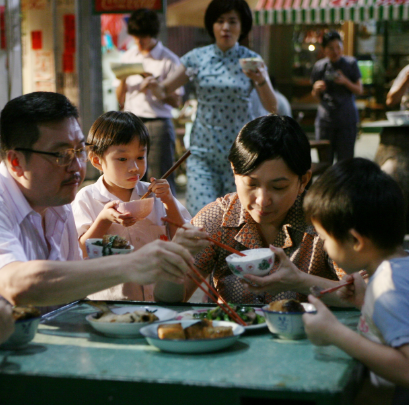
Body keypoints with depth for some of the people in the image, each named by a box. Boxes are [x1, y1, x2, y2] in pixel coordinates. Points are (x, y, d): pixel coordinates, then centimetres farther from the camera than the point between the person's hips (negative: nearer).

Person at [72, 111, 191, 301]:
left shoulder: (155, 195, 12)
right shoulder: (86, 199, 5)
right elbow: (81, 254, -2)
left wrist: (170, 203, -1)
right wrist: (104, 219, -14)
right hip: (108, 298, -2)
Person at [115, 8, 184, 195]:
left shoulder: (169, 60, 0)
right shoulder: (127, 57, 14)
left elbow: (176, 101, -2)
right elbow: (121, 100, 15)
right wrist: (123, 80, -4)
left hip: (158, 123, -4)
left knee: (161, 179, -7)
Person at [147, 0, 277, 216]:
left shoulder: (251, 60, 1)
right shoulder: (197, 58, 3)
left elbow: (272, 107, -3)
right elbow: (164, 90, 5)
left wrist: (261, 81, -22)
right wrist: (154, 85, -18)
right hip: (203, 151, 0)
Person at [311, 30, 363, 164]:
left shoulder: (351, 63, 4)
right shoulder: (319, 66, 6)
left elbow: (359, 90, 4)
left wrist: (346, 82, -13)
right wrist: (316, 89, -9)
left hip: (347, 118, -1)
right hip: (325, 117, 1)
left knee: (345, 158, -2)